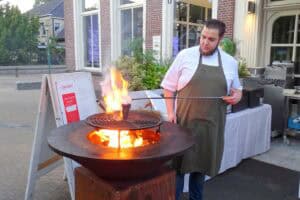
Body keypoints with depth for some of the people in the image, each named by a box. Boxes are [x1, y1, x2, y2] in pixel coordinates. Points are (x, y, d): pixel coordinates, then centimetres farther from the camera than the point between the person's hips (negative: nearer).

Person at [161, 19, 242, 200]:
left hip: (211, 125, 3)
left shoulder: (230, 62, 7)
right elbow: (169, 86, 1)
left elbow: (236, 88, 20)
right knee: (178, 165, 3)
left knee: (201, 165, 16)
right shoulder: (185, 55, -3)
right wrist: (170, 112, -8)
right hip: (185, 122, -2)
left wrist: (237, 95, -3)